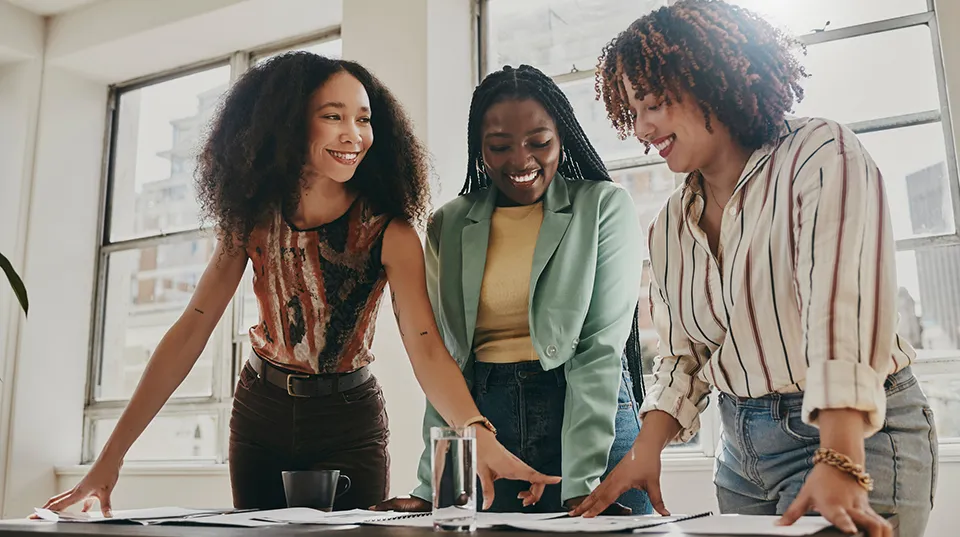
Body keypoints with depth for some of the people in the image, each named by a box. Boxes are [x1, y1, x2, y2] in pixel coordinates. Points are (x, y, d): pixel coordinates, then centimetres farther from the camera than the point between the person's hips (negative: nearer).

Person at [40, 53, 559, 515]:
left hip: (347, 422, -3)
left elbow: (426, 347, -27)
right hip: (260, 414, 3)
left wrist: (478, 436, -47)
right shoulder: (253, 217, -9)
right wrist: (112, 456, -16)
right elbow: (191, 331, -11)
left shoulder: (388, 231, -18)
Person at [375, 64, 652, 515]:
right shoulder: (449, 227, 7)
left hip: (592, 414, -2)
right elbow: (443, 359, 6)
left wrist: (581, 480, -17)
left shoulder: (604, 207, -2)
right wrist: (432, 486, -1)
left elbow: (602, 347, -9)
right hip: (484, 416, 2)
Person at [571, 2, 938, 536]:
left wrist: (839, 467, -34)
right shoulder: (672, 226, 7)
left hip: (855, 434, -6)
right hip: (741, 447, 6)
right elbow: (683, 353, 7)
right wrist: (647, 448, -10)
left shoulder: (821, 154, -12)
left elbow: (843, 308, -25)